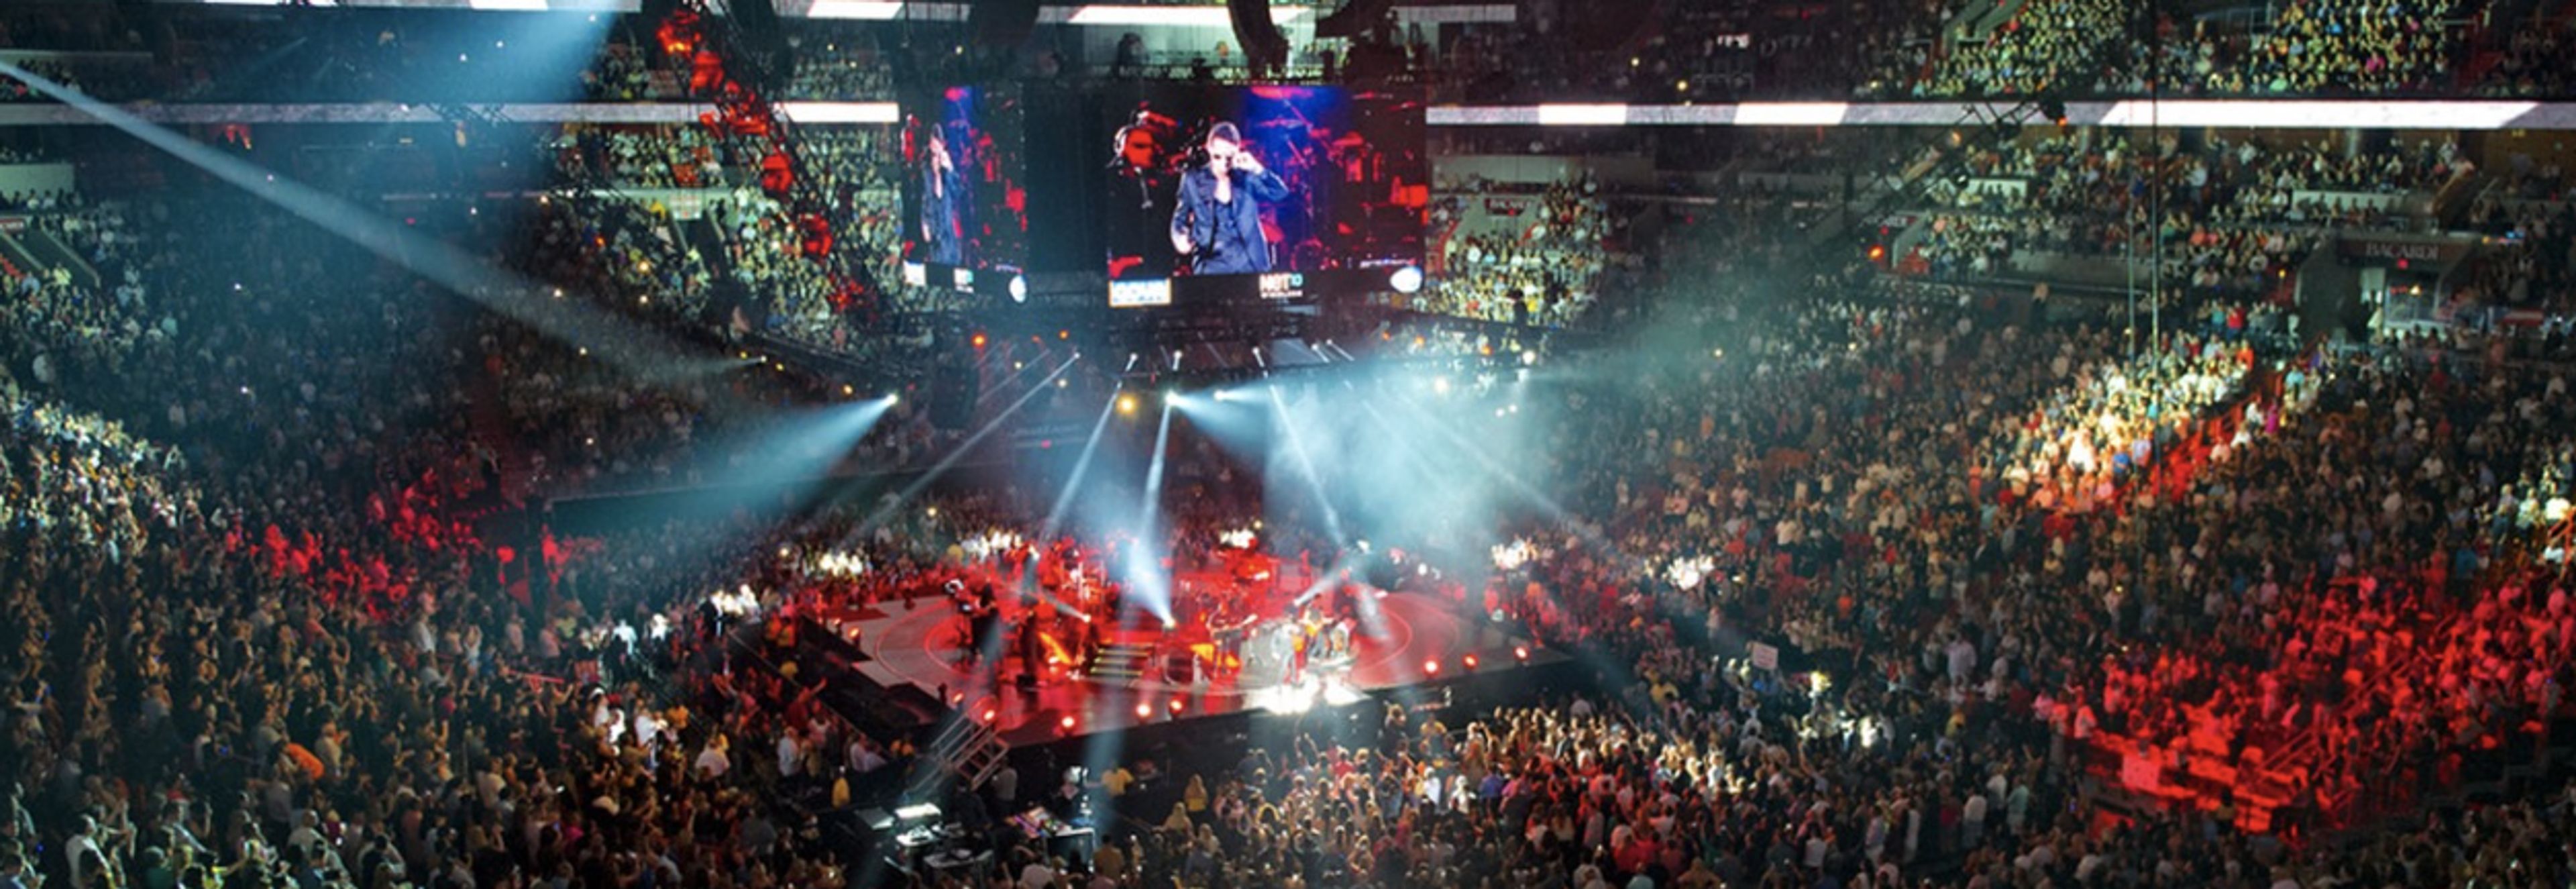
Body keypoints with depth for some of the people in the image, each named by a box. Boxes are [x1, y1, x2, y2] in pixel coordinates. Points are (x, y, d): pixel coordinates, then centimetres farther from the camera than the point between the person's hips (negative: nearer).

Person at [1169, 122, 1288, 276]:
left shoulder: (1246, 177, 6)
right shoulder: (1193, 180, 5)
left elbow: (1281, 194, -3)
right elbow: (1180, 219, 11)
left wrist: (1257, 169, -14)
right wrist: (1180, 239, -11)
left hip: (1249, 264, 1)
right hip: (1212, 265, -1)